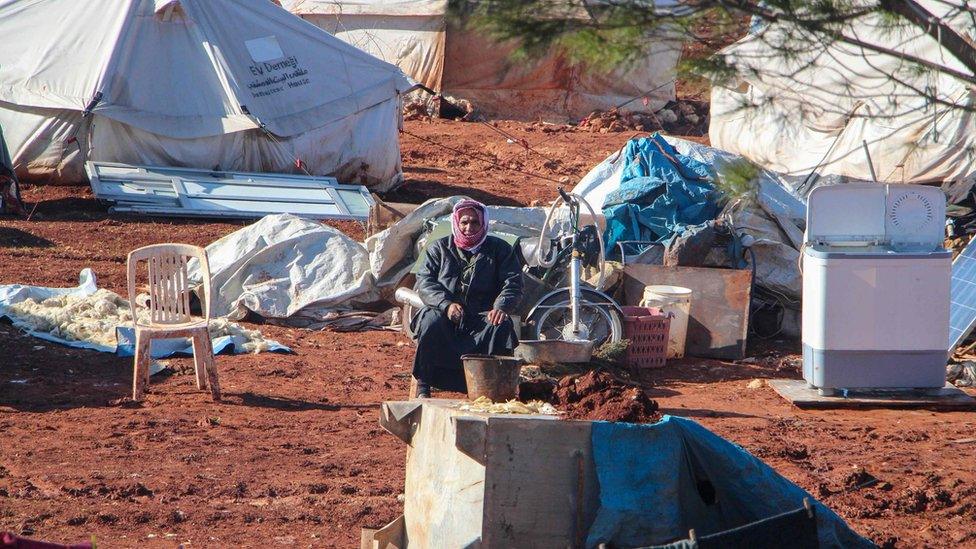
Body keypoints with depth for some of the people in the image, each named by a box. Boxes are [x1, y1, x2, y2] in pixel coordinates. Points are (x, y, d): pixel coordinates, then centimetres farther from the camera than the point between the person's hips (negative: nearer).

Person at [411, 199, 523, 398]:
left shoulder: (499, 249, 13)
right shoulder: (440, 248, 14)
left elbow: (512, 283, 3)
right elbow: (424, 281, 2)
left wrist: (501, 307, -19)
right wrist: (446, 305, -18)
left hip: (482, 316, 0)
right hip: (445, 315, 0)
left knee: (501, 325, -33)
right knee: (430, 320, -34)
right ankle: (423, 386, -25)